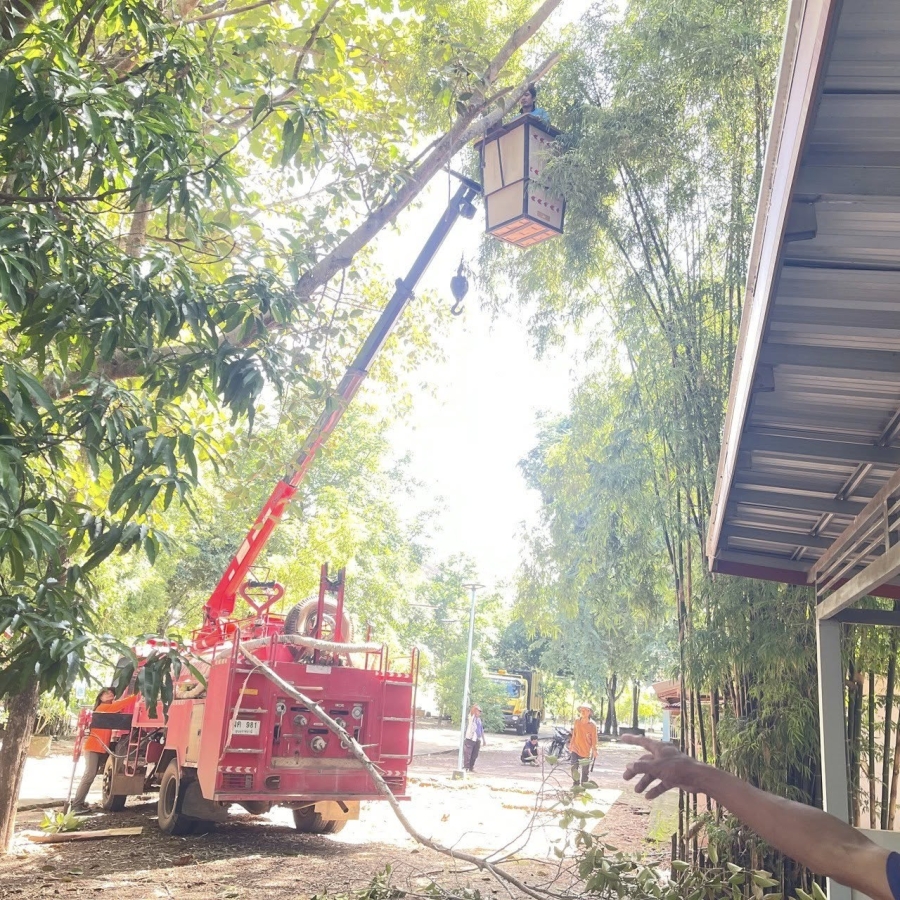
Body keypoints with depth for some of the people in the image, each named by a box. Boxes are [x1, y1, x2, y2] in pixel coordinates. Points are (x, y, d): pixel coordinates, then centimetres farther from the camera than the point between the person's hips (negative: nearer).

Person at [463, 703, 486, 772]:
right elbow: (472, 711, -25)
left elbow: (482, 730, 21)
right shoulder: (472, 717, -3)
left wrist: (483, 739, 21)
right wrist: (474, 706, -44)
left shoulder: (479, 719, 15)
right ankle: (466, 767, -2)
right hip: (470, 738, -6)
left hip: (477, 740, 6)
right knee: (467, 754, -6)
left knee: (474, 755, 10)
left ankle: (471, 767, 20)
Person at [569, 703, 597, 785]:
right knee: (574, 768, -2)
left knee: (585, 771, 8)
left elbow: (594, 738, -7)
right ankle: (576, 783, 17)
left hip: (586, 751, -2)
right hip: (576, 749, 2)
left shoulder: (592, 725, -12)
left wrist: (594, 750, -7)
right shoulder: (577, 721, -3)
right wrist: (571, 745, 12)